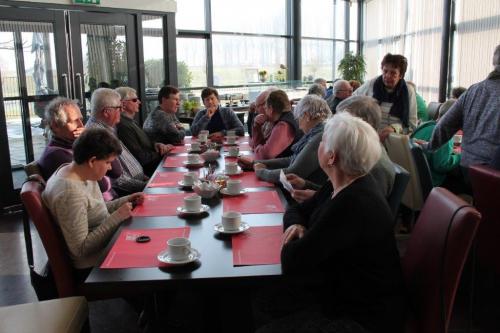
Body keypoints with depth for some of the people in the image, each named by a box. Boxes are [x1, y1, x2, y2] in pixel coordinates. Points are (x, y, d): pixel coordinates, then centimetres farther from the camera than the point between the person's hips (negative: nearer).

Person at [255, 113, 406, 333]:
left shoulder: (354, 204, -29)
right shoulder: (342, 186, 1)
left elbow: (292, 262, -28)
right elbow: (297, 210, 15)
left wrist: (293, 242, -6)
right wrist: (295, 225, -7)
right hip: (339, 291, 9)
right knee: (255, 305, 2)